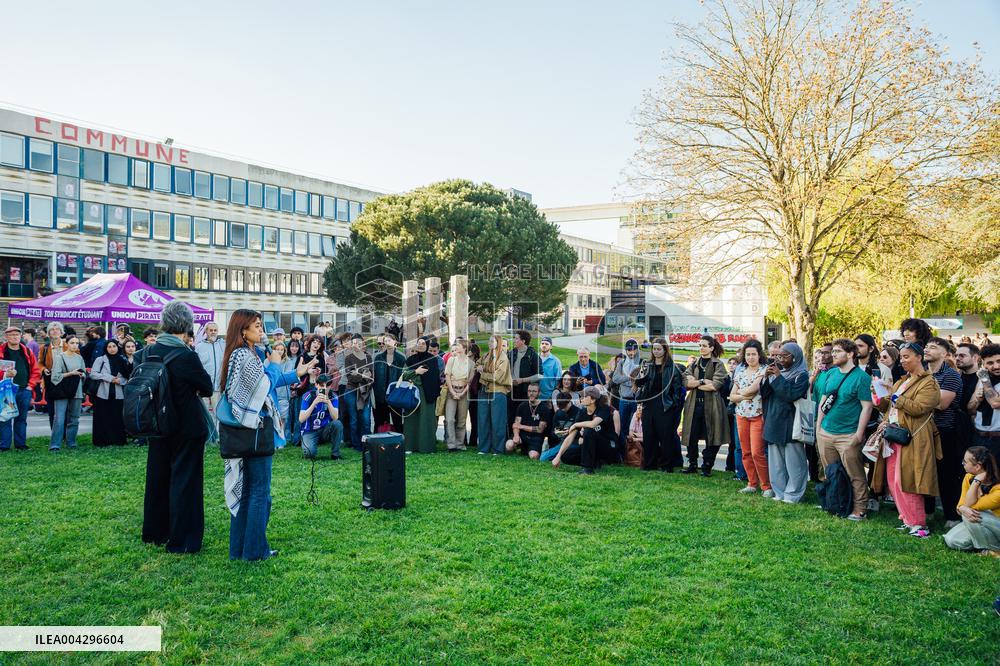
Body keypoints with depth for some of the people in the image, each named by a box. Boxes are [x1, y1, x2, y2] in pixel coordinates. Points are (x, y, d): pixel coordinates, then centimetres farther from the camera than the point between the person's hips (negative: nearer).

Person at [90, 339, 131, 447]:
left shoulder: (123, 360, 10)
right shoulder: (100, 360, 5)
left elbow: (128, 376, 11)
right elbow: (93, 373, -5)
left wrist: (120, 380, -9)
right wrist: (110, 378, -11)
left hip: (118, 394, 1)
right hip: (103, 393, -1)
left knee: (117, 418, 1)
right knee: (103, 419, -1)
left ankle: (118, 440, 8)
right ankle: (102, 441, 5)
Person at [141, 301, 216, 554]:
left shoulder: (148, 351, -3)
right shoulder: (186, 356, -21)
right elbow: (208, 388, -12)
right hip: (187, 427, -6)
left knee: (158, 477, 18)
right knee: (184, 481, 3)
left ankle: (155, 532, 32)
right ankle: (181, 540, 10)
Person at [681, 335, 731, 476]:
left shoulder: (718, 364, 1)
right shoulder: (694, 364, 14)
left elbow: (716, 385, -12)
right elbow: (685, 381, 0)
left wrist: (694, 383, -6)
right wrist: (703, 381, -12)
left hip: (711, 405, -3)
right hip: (694, 404, 4)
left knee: (710, 437, 1)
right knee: (692, 437, 4)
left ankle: (707, 467, 11)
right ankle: (692, 465, 17)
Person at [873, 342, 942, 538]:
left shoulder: (928, 383, -4)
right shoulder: (902, 381, 20)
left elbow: (918, 408, -18)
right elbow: (887, 407, 21)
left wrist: (894, 396, -19)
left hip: (911, 439, -8)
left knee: (904, 482, -11)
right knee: (893, 481, 7)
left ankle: (919, 524, -2)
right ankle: (908, 518, 17)